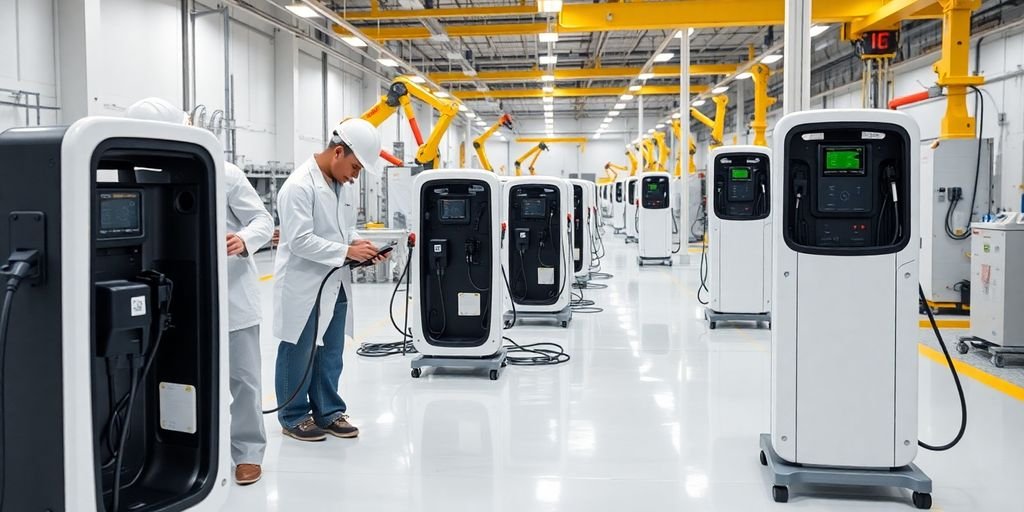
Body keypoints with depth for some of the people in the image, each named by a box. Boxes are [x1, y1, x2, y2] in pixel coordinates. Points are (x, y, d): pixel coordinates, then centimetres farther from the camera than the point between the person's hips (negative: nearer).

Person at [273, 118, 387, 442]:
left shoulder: (339, 185, 9)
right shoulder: (299, 186, -18)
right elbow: (300, 240, -23)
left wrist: (359, 244, 0)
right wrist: (347, 251, -21)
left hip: (334, 285, 8)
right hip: (304, 286, -8)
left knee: (330, 355, 15)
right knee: (298, 355, 7)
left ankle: (328, 412, 28)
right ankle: (294, 417, 21)